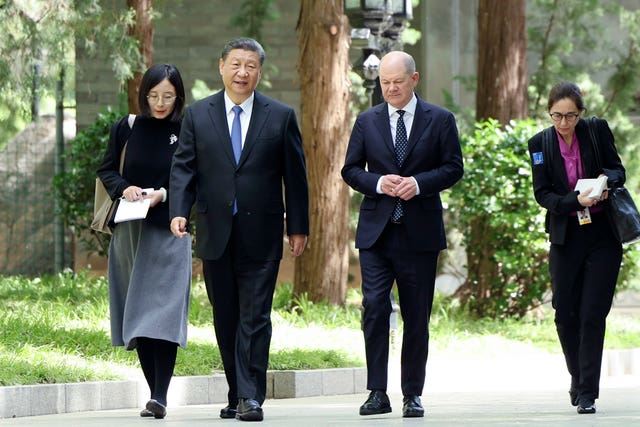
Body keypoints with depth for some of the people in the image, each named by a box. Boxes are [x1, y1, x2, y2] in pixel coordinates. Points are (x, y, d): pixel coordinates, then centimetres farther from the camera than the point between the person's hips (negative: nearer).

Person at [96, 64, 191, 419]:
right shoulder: (126, 128, 7)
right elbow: (106, 169, 10)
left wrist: (165, 195, -16)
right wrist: (123, 188, -11)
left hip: (169, 230, -4)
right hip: (129, 230, 4)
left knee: (163, 311, -13)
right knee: (137, 314, 5)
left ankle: (161, 396, -17)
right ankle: (155, 392, 11)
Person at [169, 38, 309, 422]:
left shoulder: (281, 116, 4)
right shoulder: (198, 115, 7)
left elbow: (295, 175, 6)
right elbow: (184, 167, 4)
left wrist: (298, 227, 3)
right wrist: (179, 211, -11)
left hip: (260, 235, -2)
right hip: (215, 232, 2)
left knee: (255, 317, -7)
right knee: (226, 319, 8)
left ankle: (251, 397, -9)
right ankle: (237, 395, 16)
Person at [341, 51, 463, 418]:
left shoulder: (440, 120, 5)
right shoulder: (367, 121, 9)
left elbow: (454, 168, 1)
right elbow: (351, 170, 9)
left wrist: (419, 183, -15)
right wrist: (378, 183, -10)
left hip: (419, 232, -1)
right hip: (376, 232, 1)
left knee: (417, 316, 4)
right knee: (374, 309, -10)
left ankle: (413, 394, 11)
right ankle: (378, 392, -7)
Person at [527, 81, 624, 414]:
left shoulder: (598, 131, -3)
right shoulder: (540, 144, 0)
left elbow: (618, 171, 3)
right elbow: (542, 194, -3)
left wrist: (606, 178, -20)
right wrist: (577, 201, -20)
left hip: (602, 236, -2)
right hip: (565, 239, 2)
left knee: (592, 315, -7)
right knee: (565, 315, 5)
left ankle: (587, 393, -5)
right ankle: (578, 380, 28)